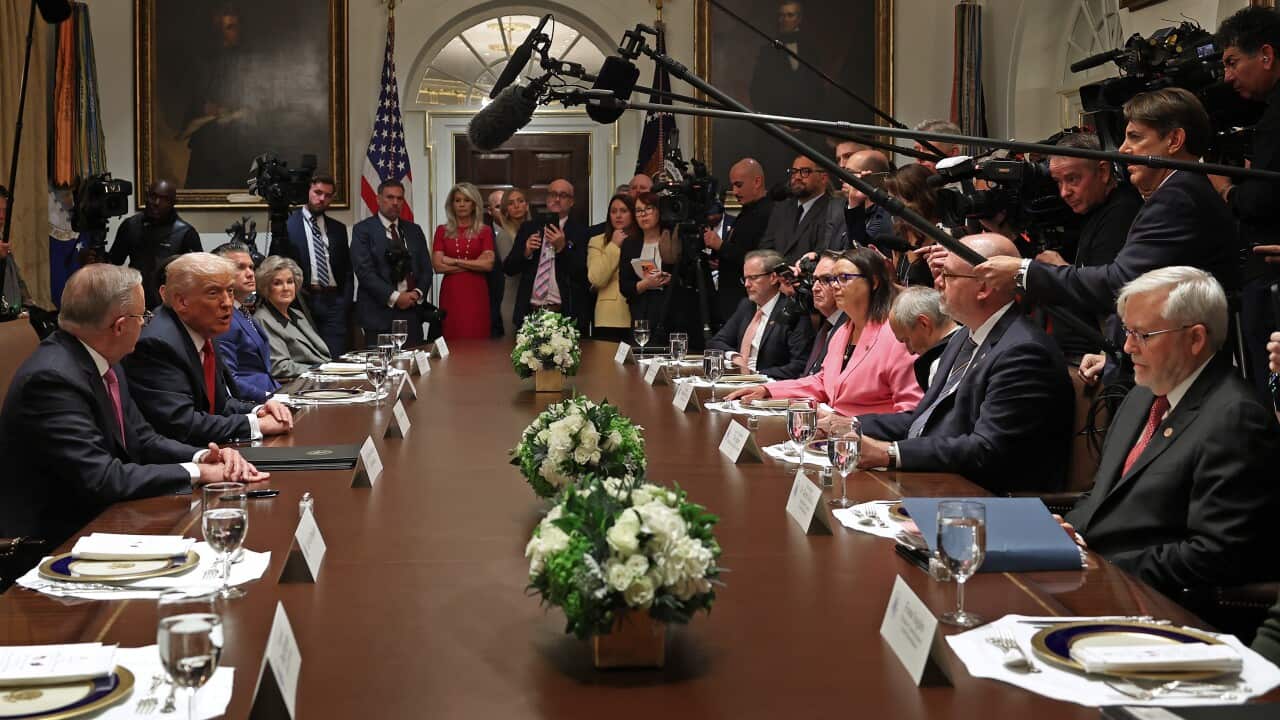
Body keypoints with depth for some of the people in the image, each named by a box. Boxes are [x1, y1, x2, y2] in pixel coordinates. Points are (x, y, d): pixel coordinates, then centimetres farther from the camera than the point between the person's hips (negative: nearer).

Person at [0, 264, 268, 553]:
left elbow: (143, 439, 11)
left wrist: (203, 456, -8)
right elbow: (101, 479, -26)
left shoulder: (103, 363, 4)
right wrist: (196, 471, -17)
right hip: (55, 541, -8)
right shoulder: (52, 378, -23)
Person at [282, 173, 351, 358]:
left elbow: (347, 270, 17)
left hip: (334, 303, 3)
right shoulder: (287, 224, 4)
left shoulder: (338, 229, 17)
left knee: (335, 358, -4)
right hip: (303, 300, -3)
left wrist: (345, 304, 5)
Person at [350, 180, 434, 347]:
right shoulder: (363, 230, 0)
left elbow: (426, 268, 15)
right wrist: (394, 297, -14)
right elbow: (364, 271, -9)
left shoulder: (414, 230, 16)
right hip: (379, 313, -4)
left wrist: (418, 293, -5)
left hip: (412, 310, 4)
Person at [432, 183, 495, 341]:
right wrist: (474, 264, -3)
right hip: (451, 293, 1)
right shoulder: (442, 231, 9)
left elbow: (488, 264, -6)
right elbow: (438, 266, -2)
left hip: (476, 293, -1)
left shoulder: (484, 231, 7)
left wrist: (455, 261, -5)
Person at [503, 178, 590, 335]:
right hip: (530, 312, 3)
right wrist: (525, 253, -8)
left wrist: (563, 248, -18)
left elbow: (586, 274, -8)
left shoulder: (581, 232, 1)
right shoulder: (528, 228, 12)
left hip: (567, 316, -3)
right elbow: (508, 268, 11)